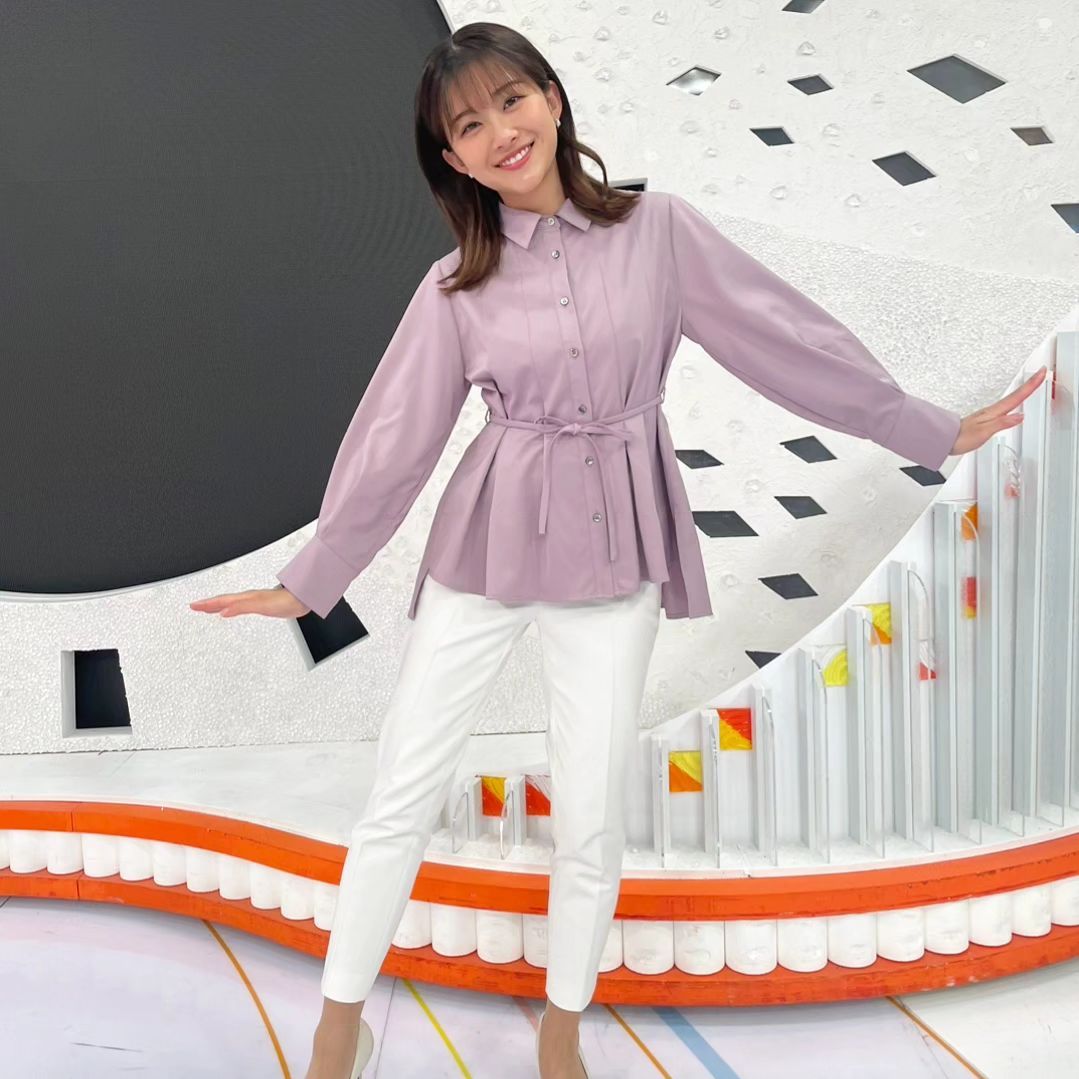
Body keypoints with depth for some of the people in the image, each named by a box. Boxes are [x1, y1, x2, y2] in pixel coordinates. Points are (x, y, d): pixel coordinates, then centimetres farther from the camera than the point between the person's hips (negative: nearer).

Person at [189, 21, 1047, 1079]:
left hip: (613, 558, 0)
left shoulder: (658, 228, -1)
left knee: (590, 821, 8)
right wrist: (309, 580, 8)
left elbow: (785, 331, 2)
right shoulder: (455, 286, -1)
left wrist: (932, 431, 6)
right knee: (401, 795, 5)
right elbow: (393, 436, 3)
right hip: (485, 546, 1)